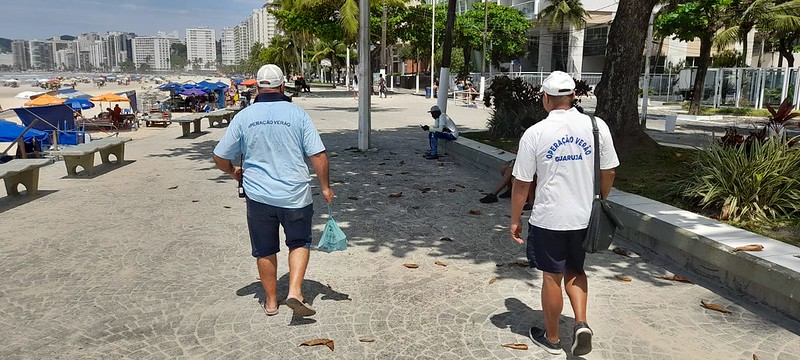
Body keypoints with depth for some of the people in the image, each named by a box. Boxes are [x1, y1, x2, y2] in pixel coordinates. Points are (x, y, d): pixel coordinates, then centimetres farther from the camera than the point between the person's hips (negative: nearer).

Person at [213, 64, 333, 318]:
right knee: (300, 243, 17)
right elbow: (318, 155, -8)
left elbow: (220, 157, 3)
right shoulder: (297, 114, -6)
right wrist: (325, 187, 4)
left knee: (265, 250, 16)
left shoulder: (243, 117, -2)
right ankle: (295, 291, 1)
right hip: (295, 195, -1)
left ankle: (271, 301, 26)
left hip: (258, 195, 1)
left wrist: (233, 172, 23)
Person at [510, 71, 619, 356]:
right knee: (575, 270, 24)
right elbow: (608, 172, 4)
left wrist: (515, 220, 4)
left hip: (548, 220, -3)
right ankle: (581, 323, 9)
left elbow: (521, 183, -7)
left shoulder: (535, 133, -11)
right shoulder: (596, 126, -4)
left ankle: (551, 338, 26)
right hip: (585, 217, 3)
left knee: (552, 277, 11)